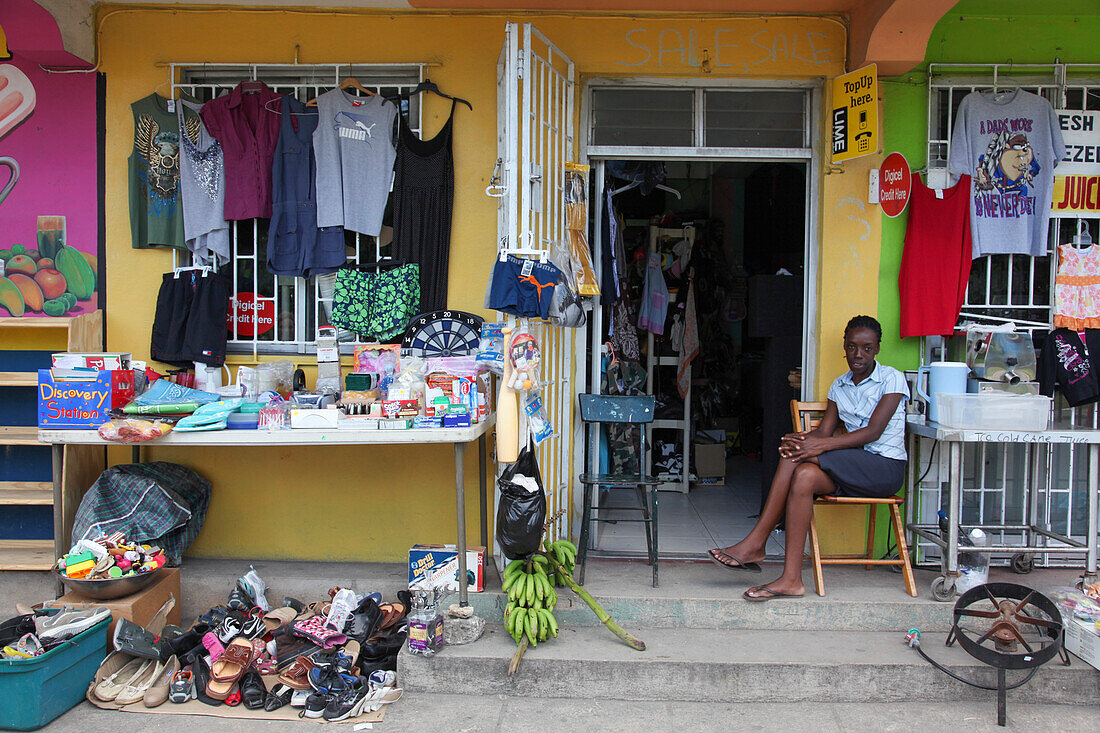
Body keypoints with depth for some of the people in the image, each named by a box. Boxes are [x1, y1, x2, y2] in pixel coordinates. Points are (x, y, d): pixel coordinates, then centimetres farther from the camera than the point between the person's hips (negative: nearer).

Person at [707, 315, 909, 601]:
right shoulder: (839, 386, 16)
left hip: (885, 469, -5)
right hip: (850, 469, 5)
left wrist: (820, 445, -28)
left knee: (796, 457, -27)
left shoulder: (892, 379, -3)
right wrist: (801, 439, -21)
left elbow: (874, 431, -16)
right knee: (805, 476, -29)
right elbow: (825, 430, 4)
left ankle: (754, 544, -22)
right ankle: (791, 579, -33)